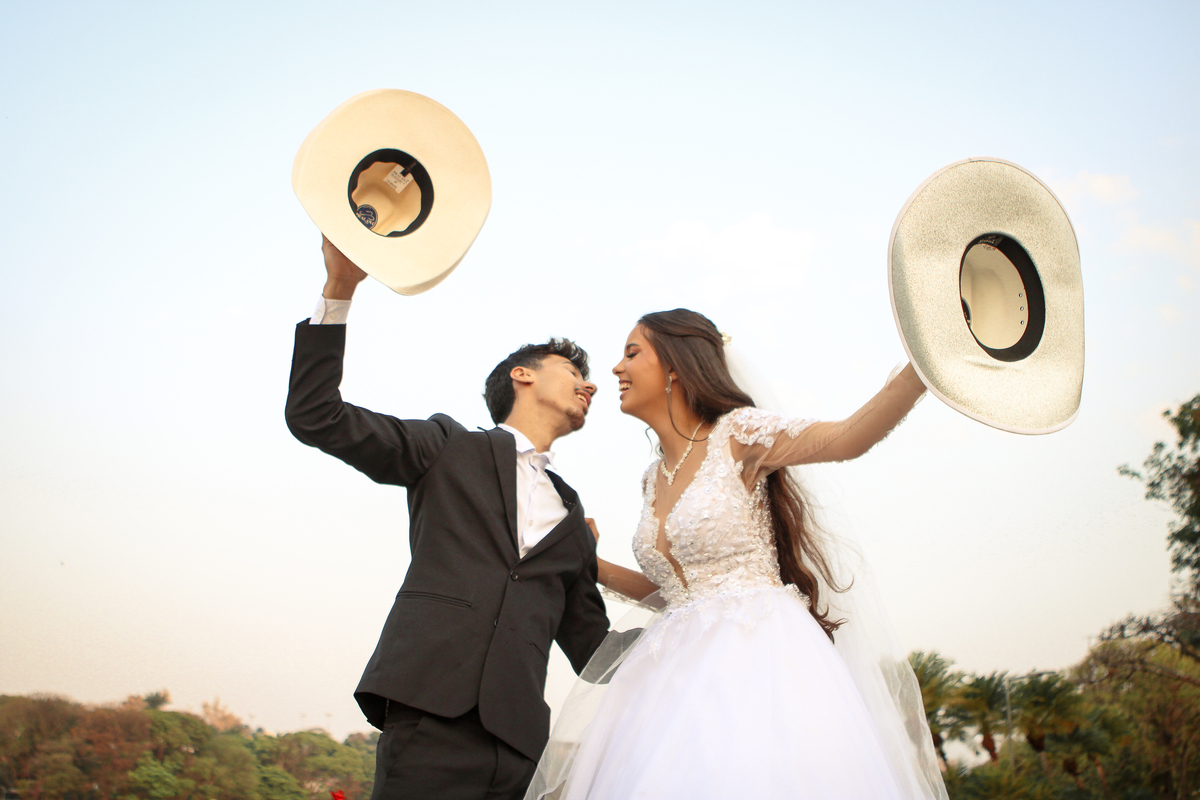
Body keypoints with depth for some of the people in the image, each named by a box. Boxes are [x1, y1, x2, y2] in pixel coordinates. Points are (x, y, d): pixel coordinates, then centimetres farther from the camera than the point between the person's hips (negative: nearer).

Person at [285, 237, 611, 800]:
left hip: (518, 737, 4)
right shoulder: (451, 447, 14)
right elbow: (315, 416, 5)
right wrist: (340, 288, -3)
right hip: (431, 713, -4)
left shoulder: (571, 516, 26)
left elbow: (588, 638, 27)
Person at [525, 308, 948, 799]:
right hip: (682, 676, 6)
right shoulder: (653, 479, 17)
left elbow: (849, 437, -19)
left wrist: (925, 364, -34)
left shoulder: (735, 434, -3)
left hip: (759, 657, -6)